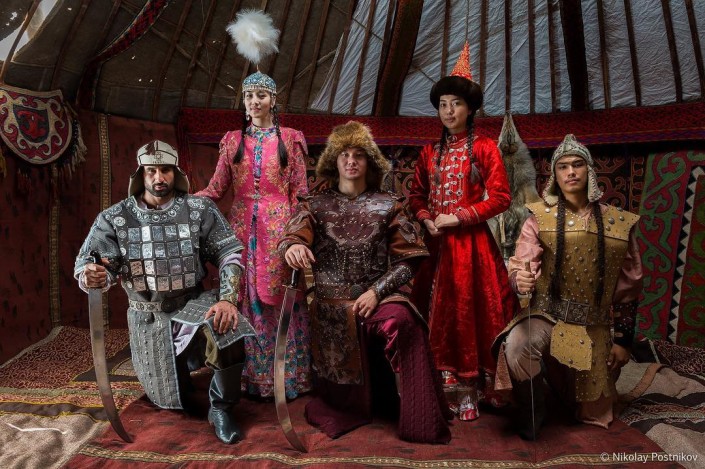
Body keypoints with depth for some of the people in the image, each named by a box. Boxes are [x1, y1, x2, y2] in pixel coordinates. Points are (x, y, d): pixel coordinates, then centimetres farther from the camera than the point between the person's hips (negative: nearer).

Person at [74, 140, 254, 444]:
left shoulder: (200, 209, -6)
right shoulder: (114, 218, -4)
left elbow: (230, 253, -11)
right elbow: (86, 267, -6)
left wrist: (228, 299, -27)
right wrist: (92, 277, -32)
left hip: (193, 304, -1)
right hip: (148, 316, 2)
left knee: (227, 332, -36)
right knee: (171, 401, 8)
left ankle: (220, 408, -8)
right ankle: (183, 362, 46)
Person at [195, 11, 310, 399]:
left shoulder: (289, 139, 6)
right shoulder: (233, 141, 11)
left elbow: (299, 191, 2)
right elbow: (216, 188, 3)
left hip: (278, 225, -2)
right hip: (242, 225, 2)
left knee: (279, 297, -1)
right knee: (245, 297, 3)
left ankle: (287, 375, 12)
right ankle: (252, 375, 16)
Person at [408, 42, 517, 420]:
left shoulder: (484, 148, 0)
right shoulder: (429, 154, 13)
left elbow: (499, 197, -6)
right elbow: (416, 196, 14)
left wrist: (457, 218, -12)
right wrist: (427, 220, -6)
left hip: (472, 243, -4)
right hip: (436, 244, 4)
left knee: (472, 311, -2)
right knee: (439, 315, 5)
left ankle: (472, 388, 9)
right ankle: (449, 386, 16)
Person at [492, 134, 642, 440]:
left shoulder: (619, 223, 0)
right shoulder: (540, 217, -6)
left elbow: (628, 287, 6)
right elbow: (520, 265, -13)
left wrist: (623, 339, 8)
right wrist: (520, 280, -37)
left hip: (592, 327, 3)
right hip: (545, 315, -2)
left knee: (591, 409, 13)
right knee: (516, 346, -35)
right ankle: (533, 410, -5)